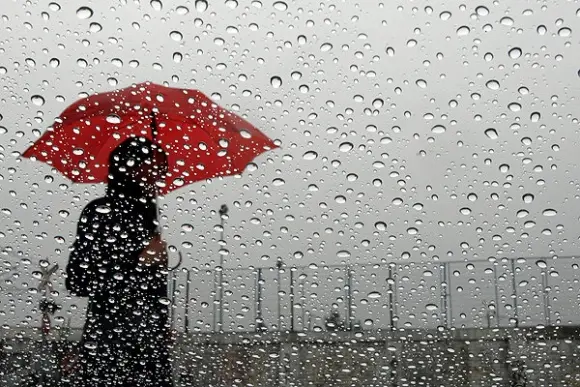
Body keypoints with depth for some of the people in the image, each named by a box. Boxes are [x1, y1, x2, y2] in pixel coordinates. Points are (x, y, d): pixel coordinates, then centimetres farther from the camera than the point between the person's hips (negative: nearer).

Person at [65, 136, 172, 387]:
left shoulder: (146, 212, 11)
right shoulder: (99, 212, -9)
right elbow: (78, 282, -14)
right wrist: (138, 260, -15)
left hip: (152, 336, 6)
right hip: (110, 339, -6)